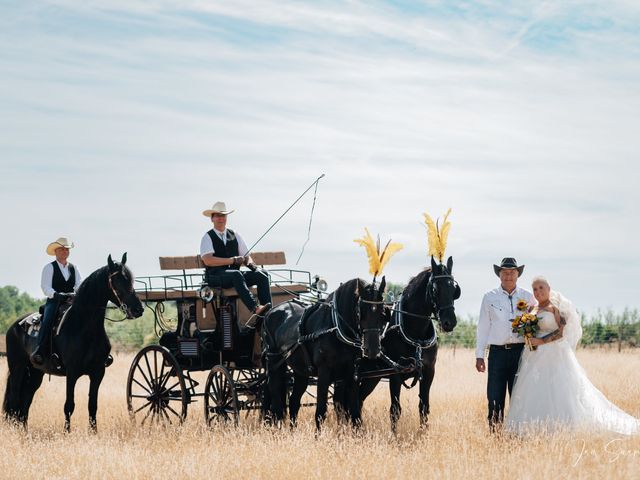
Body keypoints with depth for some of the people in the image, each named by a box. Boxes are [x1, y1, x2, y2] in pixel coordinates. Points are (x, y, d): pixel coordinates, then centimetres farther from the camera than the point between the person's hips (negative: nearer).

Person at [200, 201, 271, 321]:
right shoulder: (207, 238, 3)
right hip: (216, 277, -5)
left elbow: (246, 256, 18)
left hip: (235, 275, 5)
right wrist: (232, 260, -15)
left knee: (261, 275, -19)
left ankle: (268, 311, -33)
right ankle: (255, 308, -53)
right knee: (236, 274, -38)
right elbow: (208, 260, -12)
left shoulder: (234, 235, 19)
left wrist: (250, 263, -8)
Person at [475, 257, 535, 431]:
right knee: (495, 397, -3)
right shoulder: (490, 297, 7)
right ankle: (494, 433, 3)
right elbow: (483, 327, 8)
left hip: (521, 351, 1)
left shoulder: (527, 297, 9)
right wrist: (479, 355, 3)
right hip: (497, 352, 0)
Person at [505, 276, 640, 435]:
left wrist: (541, 341, -17)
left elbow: (562, 331, -12)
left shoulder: (556, 307, -5)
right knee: (535, 394, 1)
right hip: (536, 358, 7)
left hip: (554, 355, -7)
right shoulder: (533, 309, 15)